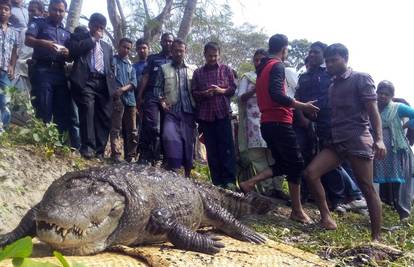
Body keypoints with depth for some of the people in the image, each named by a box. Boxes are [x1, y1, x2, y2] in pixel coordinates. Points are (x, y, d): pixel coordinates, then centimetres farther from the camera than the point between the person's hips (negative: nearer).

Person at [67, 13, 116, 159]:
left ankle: (99, 151, -1)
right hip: (86, 81, -4)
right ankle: (88, 147, -22)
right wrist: (92, 39, 0)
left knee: (104, 117, -4)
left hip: (104, 83, 5)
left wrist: (112, 86, 11)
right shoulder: (79, 37, 16)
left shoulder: (107, 46, 29)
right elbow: (72, 49, -6)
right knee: (87, 110, -22)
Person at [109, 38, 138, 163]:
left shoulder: (131, 65, 22)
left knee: (132, 131, 4)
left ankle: (130, 157, 9)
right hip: (117, 98, -5)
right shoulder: (112, 60, 9)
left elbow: (134, 82, 8)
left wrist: (123, 89, -11)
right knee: (116, 128, -11)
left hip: (130, 99, 5)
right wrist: (114, 91, -17)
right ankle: (116, 155, -15)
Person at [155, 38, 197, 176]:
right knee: (170, 137, -22)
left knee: (188, 141, 4)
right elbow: (158, 88, 7)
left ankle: (187, 173, 15)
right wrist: (161, 100, -11)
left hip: (189, 111, 1)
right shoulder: (164, 69, 11)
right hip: (171, 111, -1)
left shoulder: (193, 70, 13)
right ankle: (173, 169, -16)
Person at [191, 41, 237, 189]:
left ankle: (229, 180, -6)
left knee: (227, 147, -7)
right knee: (211, 149, 3)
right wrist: (204, 94, -11)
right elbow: (193, 93, 8)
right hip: (205, 115, 2)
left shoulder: (226, 69, 9)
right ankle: (217, 181, 8)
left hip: (223, 113, -1)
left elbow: (233, 88, 7)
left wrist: (221, 91, -11)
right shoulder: (197, 73, 11)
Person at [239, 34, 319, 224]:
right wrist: (302, 106, -18)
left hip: (267, 123, 9)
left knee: (282, 164, 15)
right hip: (279, 122, -9)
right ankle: (297, 211, 3)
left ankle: (250, 183, -1)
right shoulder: (277, 66, -9)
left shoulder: (263, 68, 19)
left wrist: (294, 106, 31)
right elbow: (276, 94, -24)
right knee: (296, 164, -1)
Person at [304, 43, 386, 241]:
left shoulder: (361, 79, 2)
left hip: (358, 140, -6)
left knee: (367, 188, -6)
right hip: (336, 142, 7)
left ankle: (376, 237, 1)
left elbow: (372, 110, -7)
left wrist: (378, 139, -19)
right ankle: (326, 218, -2)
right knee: (311, 172, -11)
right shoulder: (332, 86, 22)